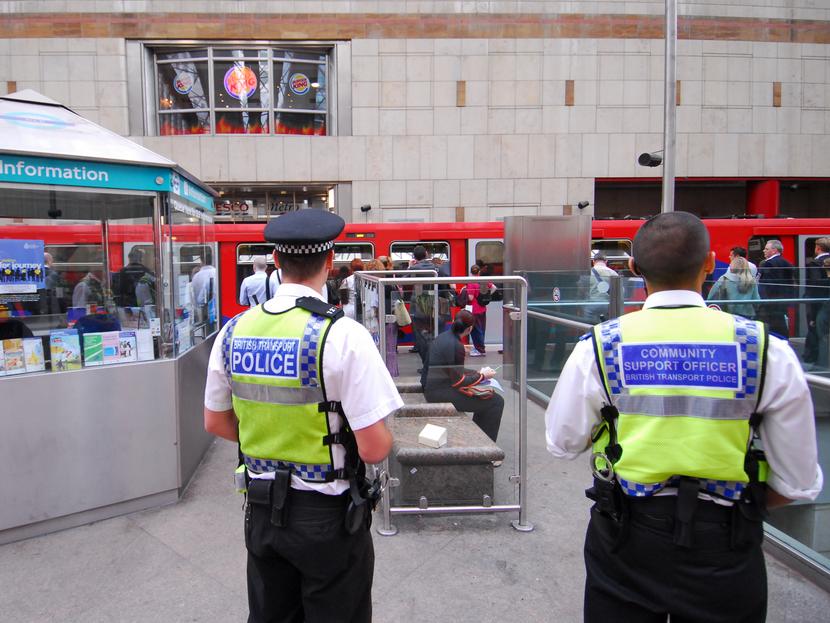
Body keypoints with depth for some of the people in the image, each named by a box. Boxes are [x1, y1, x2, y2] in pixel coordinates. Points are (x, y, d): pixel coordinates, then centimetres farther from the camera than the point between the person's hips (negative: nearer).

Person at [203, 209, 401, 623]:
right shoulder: (343, 335, -22)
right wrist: (386, 437, 1)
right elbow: (373, 448, -21)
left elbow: (215, 423, 7)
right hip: (327, 514, -5)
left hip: (261, 511, 5)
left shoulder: (235, 331, -4)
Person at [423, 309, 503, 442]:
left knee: (485, 396, 23)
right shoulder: (456, 345, -19)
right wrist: (482, 376, -4)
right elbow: (458, 381, -17)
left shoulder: (442, 337, 9)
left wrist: (477, 372, 19)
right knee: (496, 402, -7)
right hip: (439, 393, -10)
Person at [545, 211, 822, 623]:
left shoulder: (598, 347, -13)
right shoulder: (769, 352, -12)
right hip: (724, 549, 1)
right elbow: (799, 485, -4)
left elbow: (561, 444, -1)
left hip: (625, 542, 0)